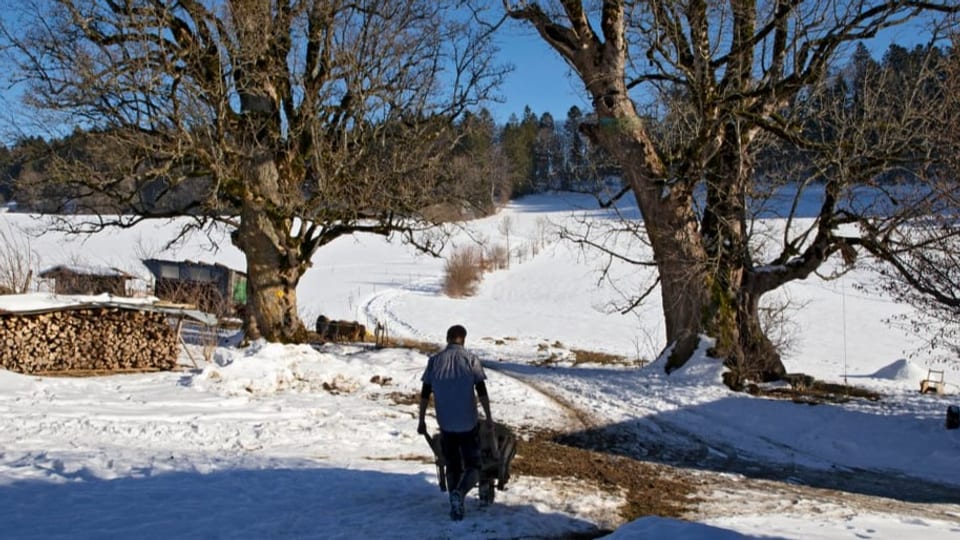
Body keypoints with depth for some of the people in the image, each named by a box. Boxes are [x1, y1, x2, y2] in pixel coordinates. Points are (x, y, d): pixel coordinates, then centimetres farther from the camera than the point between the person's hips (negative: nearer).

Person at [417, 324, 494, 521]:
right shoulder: (470, 359, -4)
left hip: (446, 425, 2)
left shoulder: (435, 361, 2)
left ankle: (455, 505, 14)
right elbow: (482, 392, -6)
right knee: (472, 466, 7)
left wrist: (421, 420, 10)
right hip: (469, 423, -2)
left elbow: (425, 394, 2)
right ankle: (460, 492, -20)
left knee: (452, 466, 17)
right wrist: (488, 417, 2)